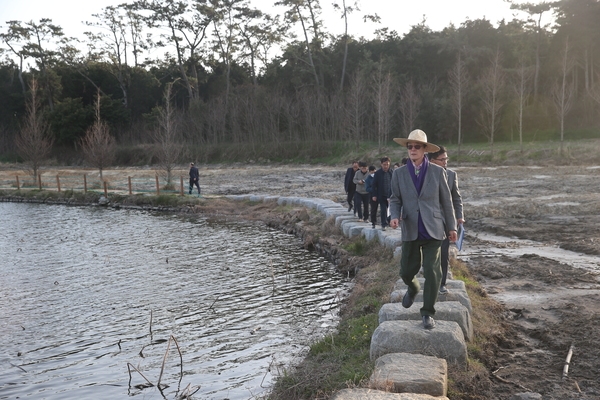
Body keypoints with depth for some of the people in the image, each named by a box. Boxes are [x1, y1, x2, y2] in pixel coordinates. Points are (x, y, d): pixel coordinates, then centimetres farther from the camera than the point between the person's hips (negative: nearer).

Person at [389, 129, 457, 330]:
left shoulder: (438, 172, -1)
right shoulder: (399, 173, 2)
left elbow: (446, 200, 4)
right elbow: (395, 199, 6)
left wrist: (452, 226, 6)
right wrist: (394, 216, -14)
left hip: (432, 230, -1)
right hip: (410, 231, 2)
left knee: (431, 271, -8)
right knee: (406, 271, 9)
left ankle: (428, 313, 9)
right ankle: (413, 288, 45)